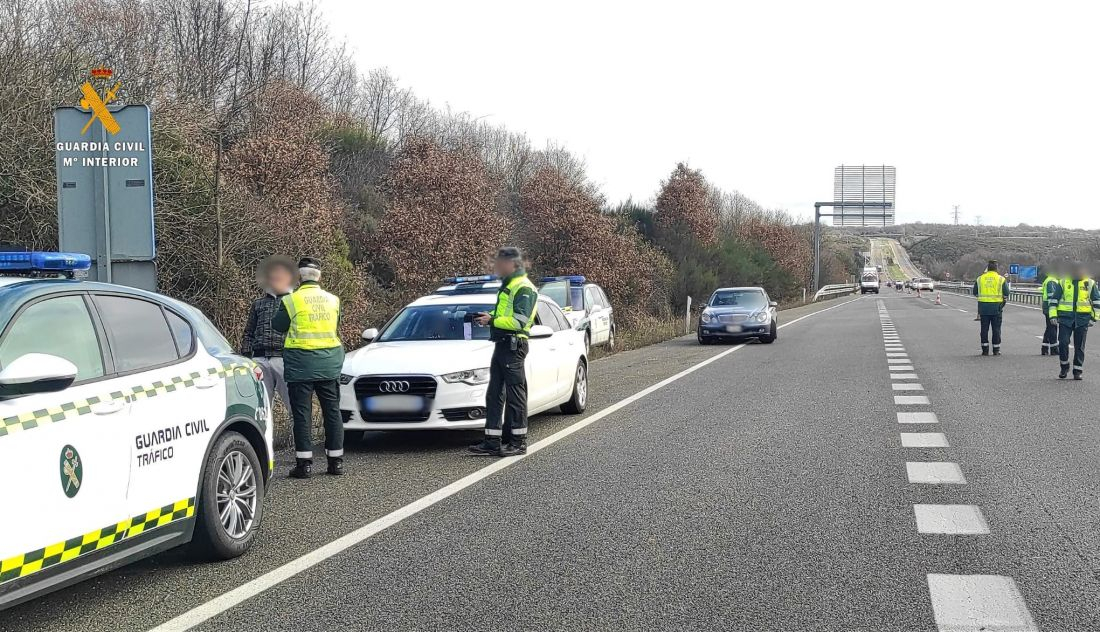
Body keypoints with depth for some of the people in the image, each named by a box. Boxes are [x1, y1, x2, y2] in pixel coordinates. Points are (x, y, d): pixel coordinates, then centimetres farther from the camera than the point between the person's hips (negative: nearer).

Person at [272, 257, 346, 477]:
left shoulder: (291, 300, -8)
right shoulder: (333, 300, 5)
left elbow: (278, 325, 3)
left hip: (301, 365, -4)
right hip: (330, 364, 4)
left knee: (302, 413, 0)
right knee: (332, 411, 10)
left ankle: (304, 463, -2)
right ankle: (336, 460, 13)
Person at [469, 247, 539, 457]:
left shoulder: (524, 288, -12)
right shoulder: (507, 286, 20)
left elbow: (519, 321, -21)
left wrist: (492, 320, -16)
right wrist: (489, 317, 10)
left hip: (513, 346, -10)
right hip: (501, 345, 10)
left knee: (515, 395, -4)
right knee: (494, 395, 9)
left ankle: (518, 442, 2)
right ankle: (493, 441, 12)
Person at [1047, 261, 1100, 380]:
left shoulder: (1090, 284, 6)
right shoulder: (1063, 283, 6)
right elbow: (1054, 299, 9)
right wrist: (1053, 315, 0)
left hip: (1082, 320, 0)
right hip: (1065, 318, 0)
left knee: (1079, 346, 3)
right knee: (1063, 343, -8)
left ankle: (1078, 370, 11)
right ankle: (1064, 367, 11)